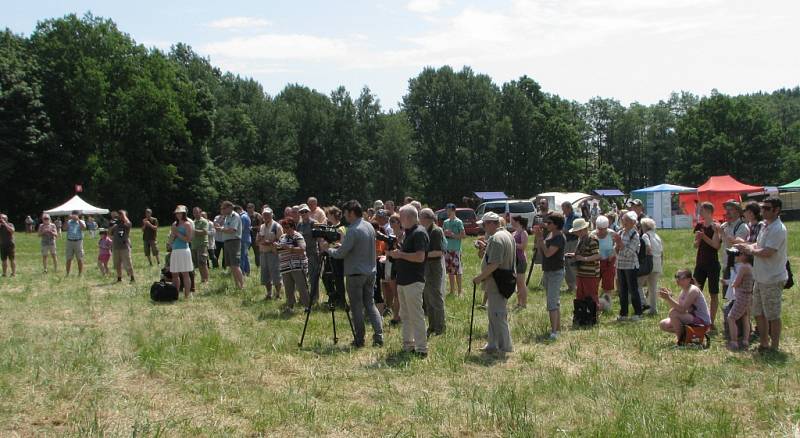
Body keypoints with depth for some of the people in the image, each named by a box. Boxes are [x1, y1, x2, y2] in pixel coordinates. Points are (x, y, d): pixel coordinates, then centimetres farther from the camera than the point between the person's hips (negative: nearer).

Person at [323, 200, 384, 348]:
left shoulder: (353, 231, -18)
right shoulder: (370, 227, 8)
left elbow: (340, 254, -16)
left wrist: (327, 249, 2)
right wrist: (342, 246, 16)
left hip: (356, 273, -7)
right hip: (370, 272, 7)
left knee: (357, 307, 2)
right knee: (370, 304, 11)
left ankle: (359, 340, 7)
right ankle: (378, 337, 3)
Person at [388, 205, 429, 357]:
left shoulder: (419, 233, -15)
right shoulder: (408, 233, 16)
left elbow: (420, 257, -24)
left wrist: (400, 254, -17)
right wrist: (395, 253, 7)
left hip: (414, 281, -10)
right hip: (403, 280, 10)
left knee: (416, 316, -7)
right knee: (405, 315, 15)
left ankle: (421, 349, -3)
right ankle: (408, 345, 23)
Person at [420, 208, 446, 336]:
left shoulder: (436, 231, -15)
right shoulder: (427, 231, 13)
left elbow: (439, 252, -21)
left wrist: (424, 254, -21)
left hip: (434, 268, -10)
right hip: (426, 267, 10)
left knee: (436, 298, -2)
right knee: (428, 300, 14)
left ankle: (440, 328, 7)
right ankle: (432, 326, 23)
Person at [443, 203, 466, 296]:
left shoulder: (458, 222, -6)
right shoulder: (445, 222, 12)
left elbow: (463, 235, -9)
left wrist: (453, 235, -16)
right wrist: (445, 233, -4)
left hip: (456, 249, -6)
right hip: (447, 249, 6)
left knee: (457, 270, -6)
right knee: (450, 270, 8)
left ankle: (460, 290, -1)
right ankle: (452, 290, 15)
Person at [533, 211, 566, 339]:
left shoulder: (559, 238, -17)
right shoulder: (550, 234, 10)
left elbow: (548, 253, -25)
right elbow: (540, 251, 12)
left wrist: (540, 238, -19)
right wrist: (537, 237, 1)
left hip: (556, 272, -9)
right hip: (547, 272, 9)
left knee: (552, 303, -14)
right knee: (555, 302, 17)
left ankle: (554, 332, -16)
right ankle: (557, 328, 26)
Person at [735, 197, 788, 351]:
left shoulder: (778, 229, -20)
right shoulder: (765, 226, 11)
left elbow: (767, 252, -25)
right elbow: (759, 245, 18)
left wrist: (750, 250, -10)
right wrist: (747, 246, -3)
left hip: (772, 279, -10)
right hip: (761, 277, 10)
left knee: (772, 315, 1)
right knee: (759, 313, 16)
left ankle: (774, 347, 11)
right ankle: (763, 343, 27)